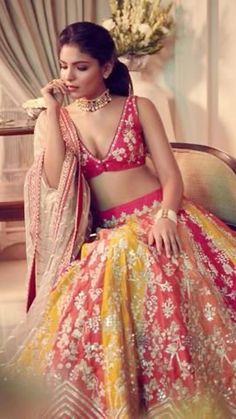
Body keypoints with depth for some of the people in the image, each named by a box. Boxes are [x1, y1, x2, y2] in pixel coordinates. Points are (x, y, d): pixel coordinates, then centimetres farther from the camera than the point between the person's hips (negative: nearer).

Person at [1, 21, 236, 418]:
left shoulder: (139, 108, 5)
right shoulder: (55, 119, 9)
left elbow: (171, 175, 0)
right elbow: (55, 180, -9)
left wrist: (165, 216, -22)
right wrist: (52, 111, -8)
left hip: (158, 217, -1)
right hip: (108, 234, 1)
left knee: (170, 286, -30)